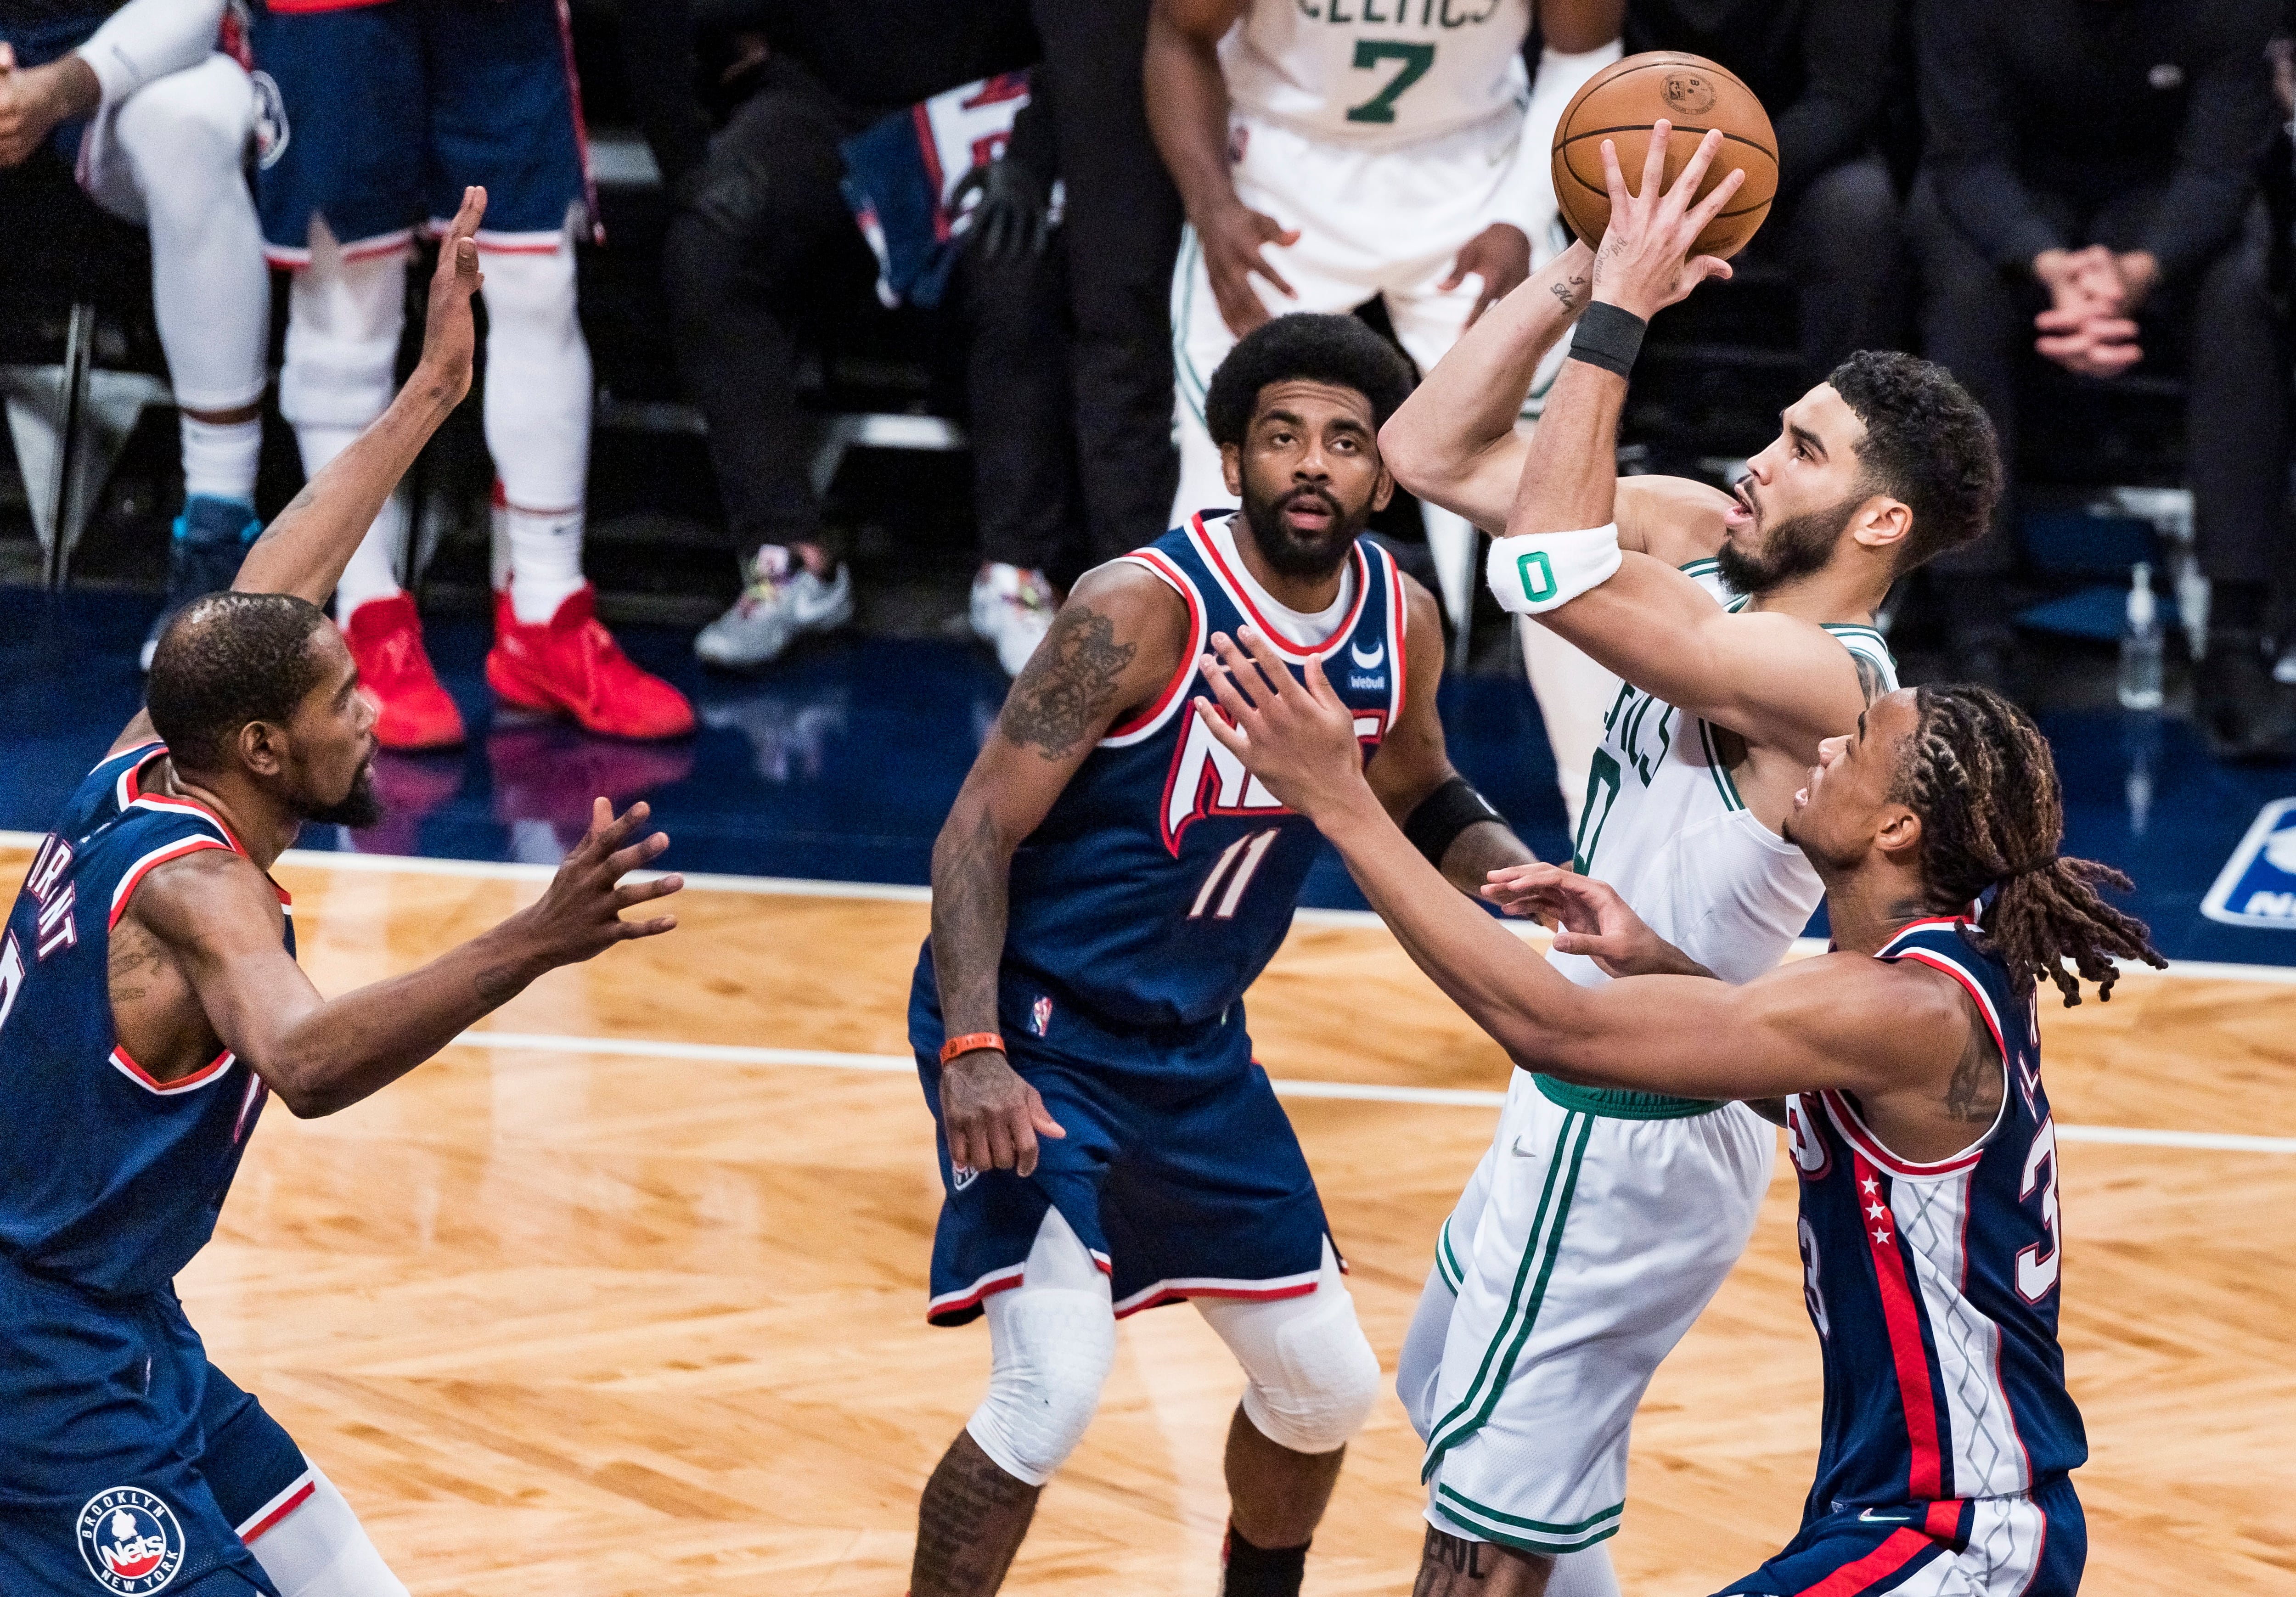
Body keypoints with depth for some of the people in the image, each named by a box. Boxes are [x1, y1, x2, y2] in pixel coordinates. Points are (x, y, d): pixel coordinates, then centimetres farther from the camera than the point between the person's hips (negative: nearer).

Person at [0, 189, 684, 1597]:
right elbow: (309, 1063, -43)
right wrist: (527, 951, -54)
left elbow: (266, 599, 18)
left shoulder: (142, 775, 3)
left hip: (122, 1335, 10)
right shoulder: (196, 887, -22)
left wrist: (433, 391, 23)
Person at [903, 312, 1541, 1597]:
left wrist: (1535, 884, -3)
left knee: (1328, 1389, 14)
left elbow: (1421, 801, 18)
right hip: (1036, 1029, -7)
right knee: (1055, 1388, -22)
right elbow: (979, 830, -21)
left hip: (1198, 1046, 7)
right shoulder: (1143, 610, -23)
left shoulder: (1403, 624, -3)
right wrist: (973, 1052, -32)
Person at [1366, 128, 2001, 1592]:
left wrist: (1618, 317, -36)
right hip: (1580, 1104, 10)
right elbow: (1433, 451, -2)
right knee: (1456, 1416, 28)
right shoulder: (1706, 544, -2)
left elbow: (1551, 569, -40)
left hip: (1633, 1145, -10)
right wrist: (1581, 273, -13)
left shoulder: (1819, 682, -28)